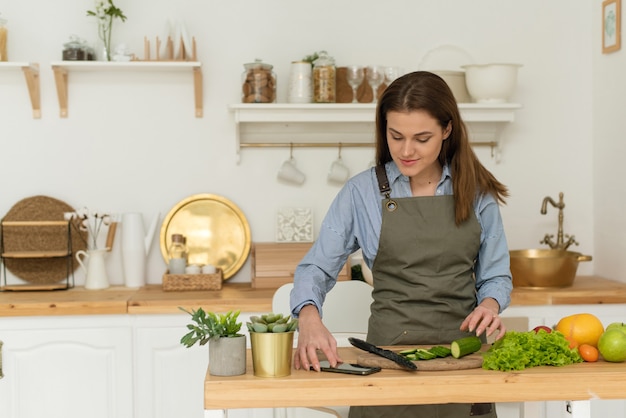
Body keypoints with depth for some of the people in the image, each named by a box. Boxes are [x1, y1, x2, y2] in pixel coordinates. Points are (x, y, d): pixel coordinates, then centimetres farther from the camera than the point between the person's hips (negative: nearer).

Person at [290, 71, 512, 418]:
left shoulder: (476, 191, 0)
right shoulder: (363, 192, -4)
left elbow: (496, 275, 6)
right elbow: (317, 268, -4)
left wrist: (489, 305, -16)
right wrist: (310, 318, -24)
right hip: (390, 349, -1)